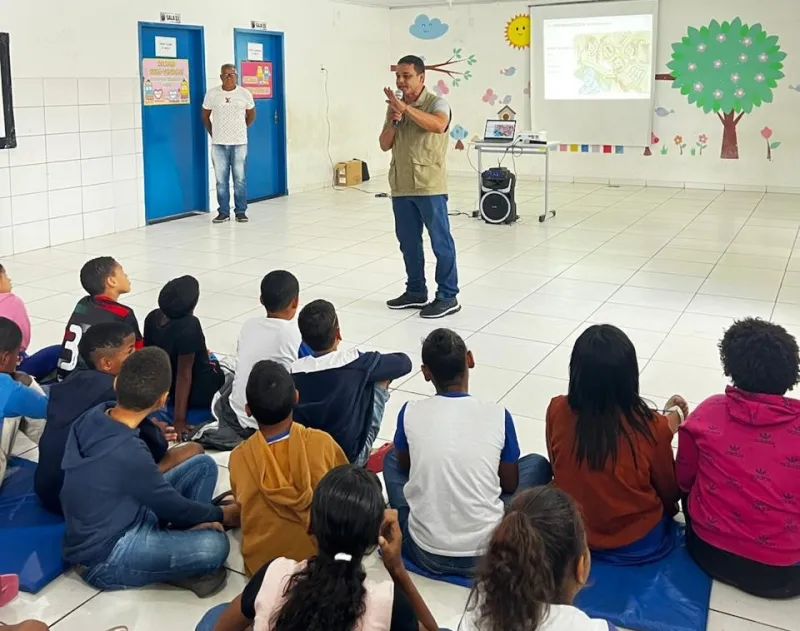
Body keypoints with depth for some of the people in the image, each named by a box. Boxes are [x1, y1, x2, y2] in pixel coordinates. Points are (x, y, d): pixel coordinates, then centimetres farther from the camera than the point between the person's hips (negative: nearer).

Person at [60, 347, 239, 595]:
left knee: (204, 465, 5)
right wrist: (222, 514, 1)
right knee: (215, 545, -30)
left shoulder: (94, 416, -10)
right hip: (103, 558, -9)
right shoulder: (127, 454, -33)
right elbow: (173, 507, -16)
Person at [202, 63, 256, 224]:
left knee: (240, 179, 2)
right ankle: (223, 212, 12)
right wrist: (212, 134, 9)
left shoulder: (245, 93, 0)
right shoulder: (212, 94, 0)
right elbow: (205, 116, 12)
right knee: (221, 180, 4)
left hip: (239, 143, 0)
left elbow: (251, 114, 15)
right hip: (218, 144, 1)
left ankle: (241, 211, 11)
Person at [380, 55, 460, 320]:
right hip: (401, 186, 7)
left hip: (429, 186, -6)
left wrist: (405, 108, -28)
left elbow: (438, 125, -28)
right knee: (408, 241, 13)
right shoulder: (394, 106, 13)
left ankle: (448, 296, 5)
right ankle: (416, 291, 25)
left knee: (440, 240, -2)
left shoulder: (437, 103, -5)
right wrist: (393, 121, -8)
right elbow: (384, 145, 9)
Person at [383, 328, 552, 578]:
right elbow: (511, 485, 7)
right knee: (537, 464, 19)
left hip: (425, 554, 1)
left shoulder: (410, 412, -6)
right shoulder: (498, 415, -7)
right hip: (486, 553, -1)